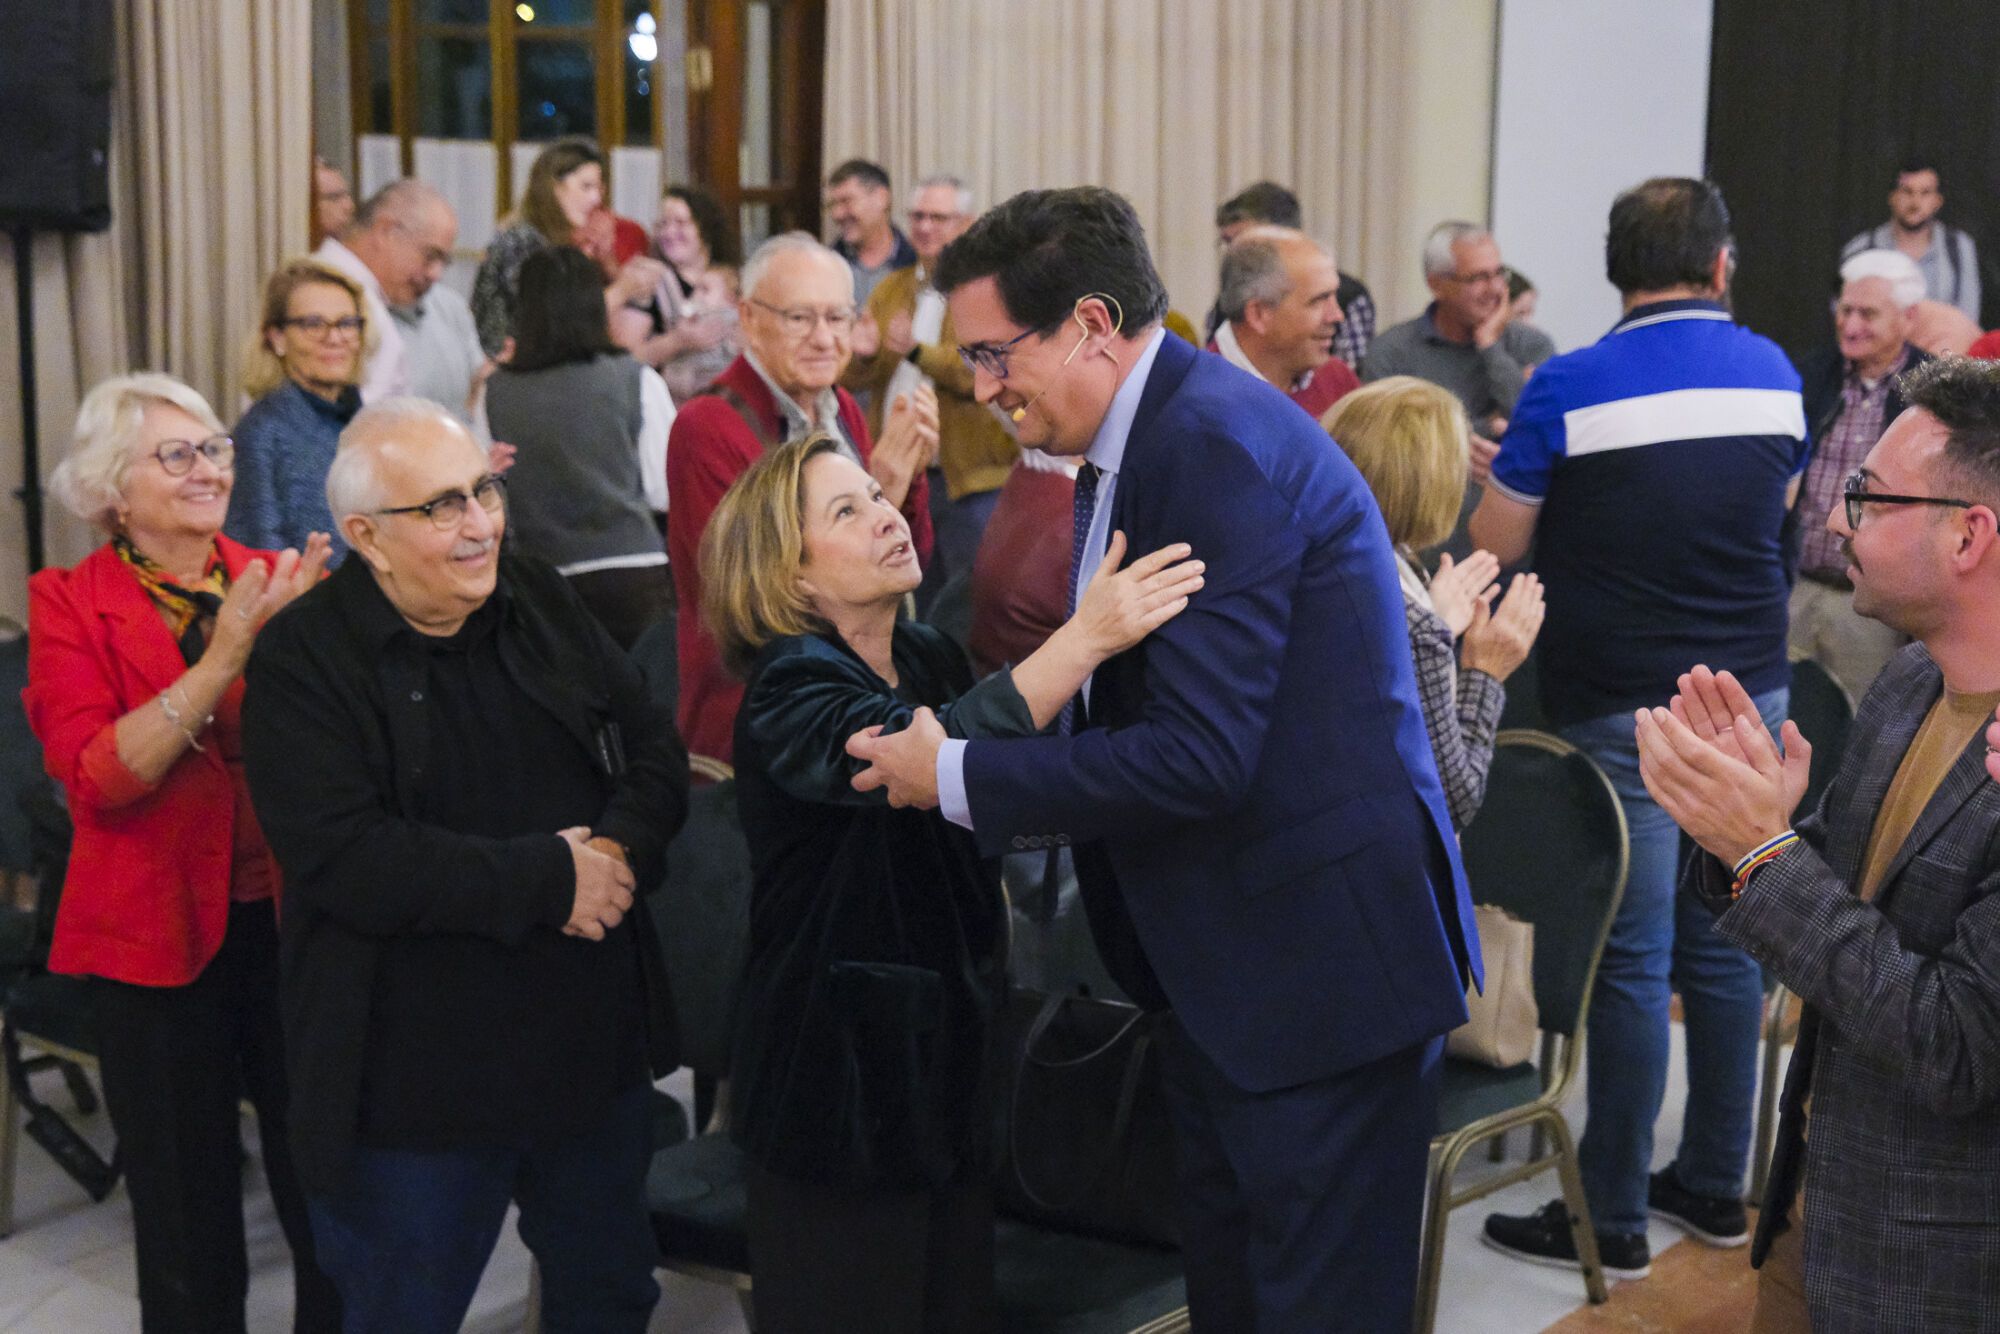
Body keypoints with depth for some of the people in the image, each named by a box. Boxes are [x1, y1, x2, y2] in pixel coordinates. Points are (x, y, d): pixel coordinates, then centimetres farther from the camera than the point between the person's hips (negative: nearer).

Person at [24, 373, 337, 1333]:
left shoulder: (275, 578, 4)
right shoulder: (69, 604, -4)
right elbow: (96, 777, -16)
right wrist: (225, 656, -22)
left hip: (293, 919, 2)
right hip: (159, 932, -2)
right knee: (188, 1221, 11)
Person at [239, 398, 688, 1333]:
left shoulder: (541, 605, 3)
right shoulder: (303, 660, -14)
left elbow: (656, 752, 4)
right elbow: (346, 860, -25)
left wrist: (616, 850, -18)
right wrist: (548, 877, -22)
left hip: (596, 1043, 5)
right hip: (415, 1078, -5)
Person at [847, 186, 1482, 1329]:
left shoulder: (1218, 443, -22)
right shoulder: (1138, 443, 10)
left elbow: (1199, 755, -27)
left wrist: (958, 778, -17)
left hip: (1324, 961, -10)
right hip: (1222, 967, 10)